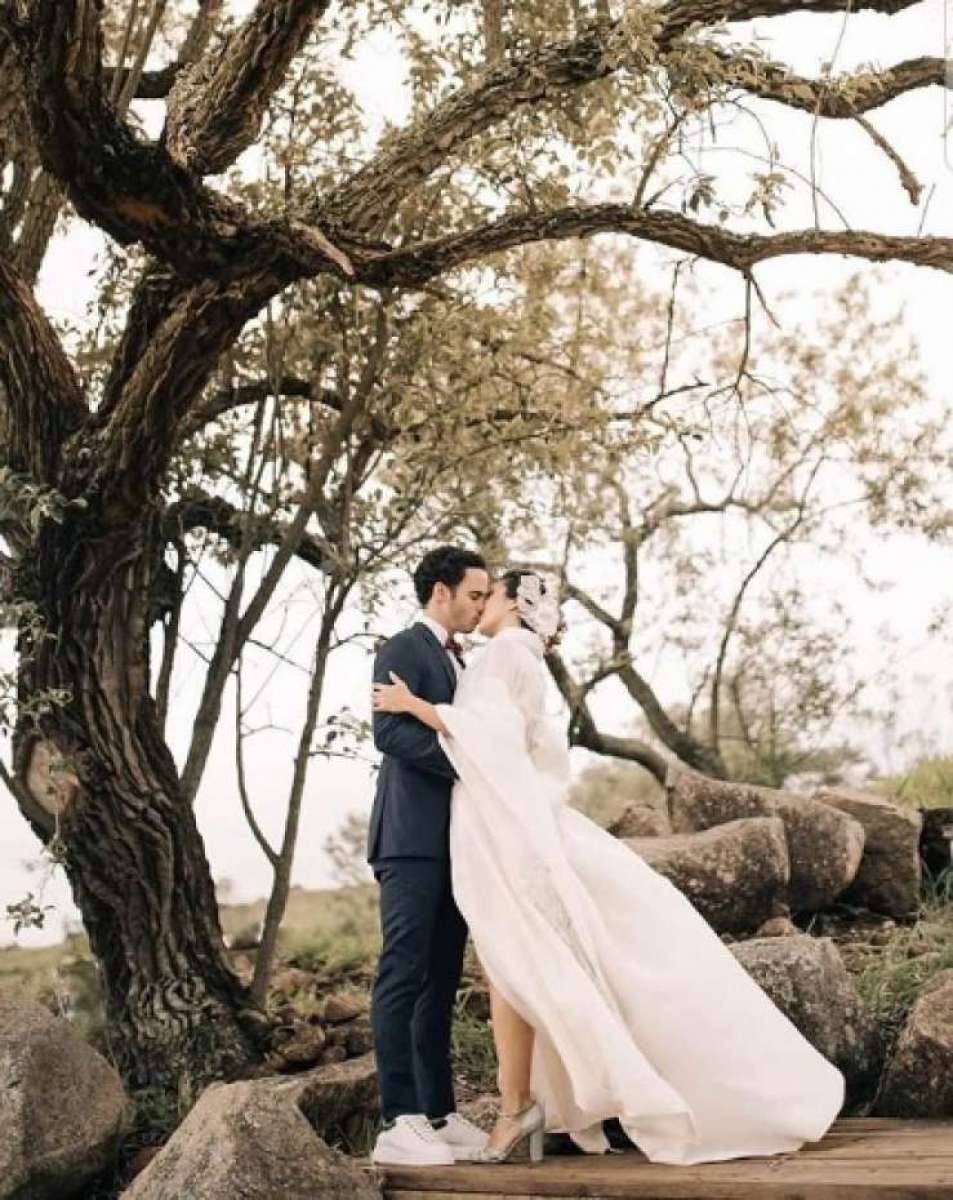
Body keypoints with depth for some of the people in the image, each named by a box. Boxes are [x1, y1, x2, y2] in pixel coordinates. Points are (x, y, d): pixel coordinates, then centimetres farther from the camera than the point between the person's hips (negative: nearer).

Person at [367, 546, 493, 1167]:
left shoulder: (459, 662, 24)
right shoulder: (403, 650, -4)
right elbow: (391, 730, -17)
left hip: (453, 842, 9)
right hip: (413, 838, -9)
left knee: (441, 982, 8)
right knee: (404, 974, -10)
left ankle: (439, 1114, 11)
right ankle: (398, 1122, -11)